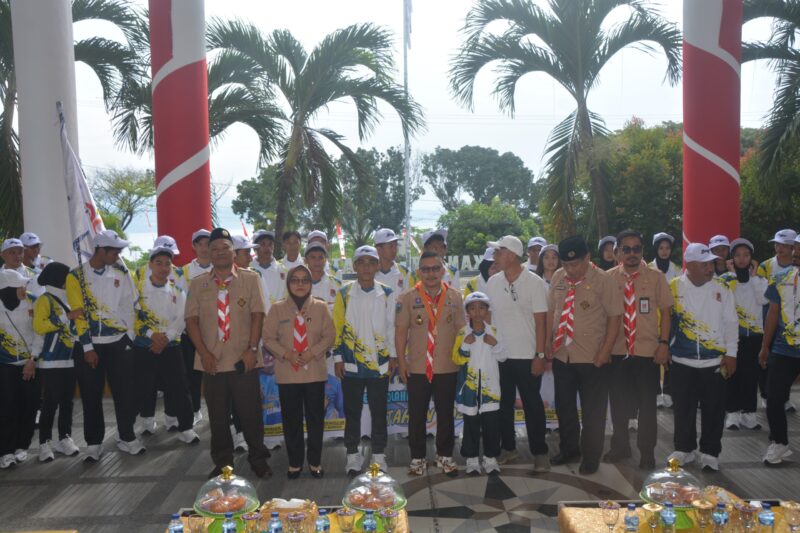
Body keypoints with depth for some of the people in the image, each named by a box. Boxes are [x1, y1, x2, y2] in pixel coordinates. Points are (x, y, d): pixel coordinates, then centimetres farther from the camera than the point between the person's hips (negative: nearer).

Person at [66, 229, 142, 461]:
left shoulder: (121, 273, 4)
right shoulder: (76, 276, -3)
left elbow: (130, 305, 7)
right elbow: (79, 313, -7)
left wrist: (130, 336, 2)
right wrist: (88, 347, -9)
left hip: (119, 342, 2)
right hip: (90, 345, -2)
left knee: (125, 393, 5)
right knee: (92, 397, 7)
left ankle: (127, 437, 21)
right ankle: (94, 443, 20)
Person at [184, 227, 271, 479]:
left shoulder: (250, 279, 2)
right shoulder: (198, 284, 7)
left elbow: (257, 315, -2)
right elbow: (192, 319, 3)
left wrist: (252, 349, -9)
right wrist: (204, 353, -7)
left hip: (243, 360, -2)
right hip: (212, 361, 2)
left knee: (250, 413, 4)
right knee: (217, 416, 10)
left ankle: (258, 459, 20)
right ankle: (222, 462, 25)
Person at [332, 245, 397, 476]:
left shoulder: (387, 294, 3)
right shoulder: (344, 294, 1)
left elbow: (392, 326, 6)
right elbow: (337, 327, 1)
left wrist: (393, 355, 3)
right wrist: (338, 357, -2)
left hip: (379, 363, 0)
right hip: (351, 364, 0)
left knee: (379, 411, 7)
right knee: (352, 411, 9)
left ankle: (379, 455, 19)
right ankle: (353, 455, 21)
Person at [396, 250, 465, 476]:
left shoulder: (455, 296, 1)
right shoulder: (408, 298, -2)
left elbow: (460, 329, 5)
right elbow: (401, 331, -1)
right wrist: (401, 361, -4)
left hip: (447, 367, 1)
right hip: (417, 368, -1)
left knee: (446, 414, 11)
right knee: (417, 415, 8)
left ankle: (445, 456, 25)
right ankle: (417, 458, 21)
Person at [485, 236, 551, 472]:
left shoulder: (534, 282, -8)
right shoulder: (493, 282, 4)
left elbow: (540, 321, -8)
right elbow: (487, 315, 8)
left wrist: (540, 355, -11)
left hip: (526, 356, -4)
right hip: (498, 355, 4)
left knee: (532, 405, 4)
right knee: (503, 403, 13)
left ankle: (539, 452, 18)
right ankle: (508, 447, 27)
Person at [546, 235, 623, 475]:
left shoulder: (602, 280, -12)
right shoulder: (558, 278, 2)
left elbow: (615, 316, -10)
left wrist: (604, 352, -14)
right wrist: (548, 343, 6)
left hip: (592, 358, -4)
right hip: (561, 355, 5)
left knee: (593, 411, 8)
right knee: (564, 407, 17)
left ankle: (590, 458, 25)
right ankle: (569, 449, 36)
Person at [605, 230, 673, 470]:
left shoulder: (656, 277, -1)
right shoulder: (608, 277, 1)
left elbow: (665, 311, 1)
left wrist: (663, 343, -7)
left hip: (648, 351, -1)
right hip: (617, 351, 1)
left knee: (647, 405, 7)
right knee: (618, 402, 13)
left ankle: (647, 452, 24)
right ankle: (620, 446, 31)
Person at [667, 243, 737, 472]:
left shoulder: (721, 287, 0)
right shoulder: (673, 288, -2)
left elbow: (731, 322, 3)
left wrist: (731, 353, -1)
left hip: (715, 361, 0)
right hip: (682, 361, 0)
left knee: (713, 410, 7)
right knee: (683, 409, 10)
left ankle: (710, 453, 22)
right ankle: (684, 449, 26)